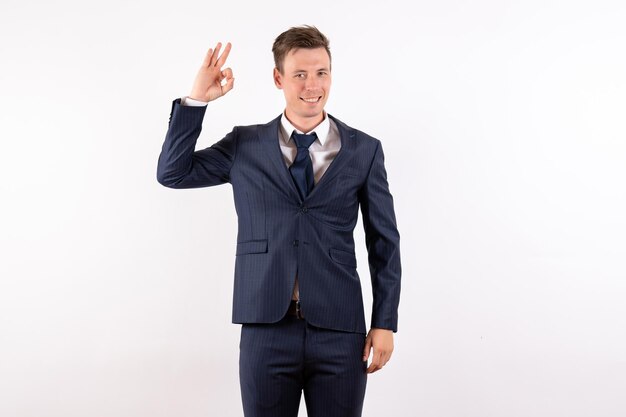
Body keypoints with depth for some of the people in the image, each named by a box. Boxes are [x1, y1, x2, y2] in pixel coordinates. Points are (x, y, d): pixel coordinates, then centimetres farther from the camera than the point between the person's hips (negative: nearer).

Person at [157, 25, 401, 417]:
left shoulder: (364, 150, 3)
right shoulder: (245, 145, 6)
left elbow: (384, 241, 5)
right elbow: (172, 173, 4)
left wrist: (385, 323, 1)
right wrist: (196, 100, -4)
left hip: (339, 331, 0)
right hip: (266, 329, 1)